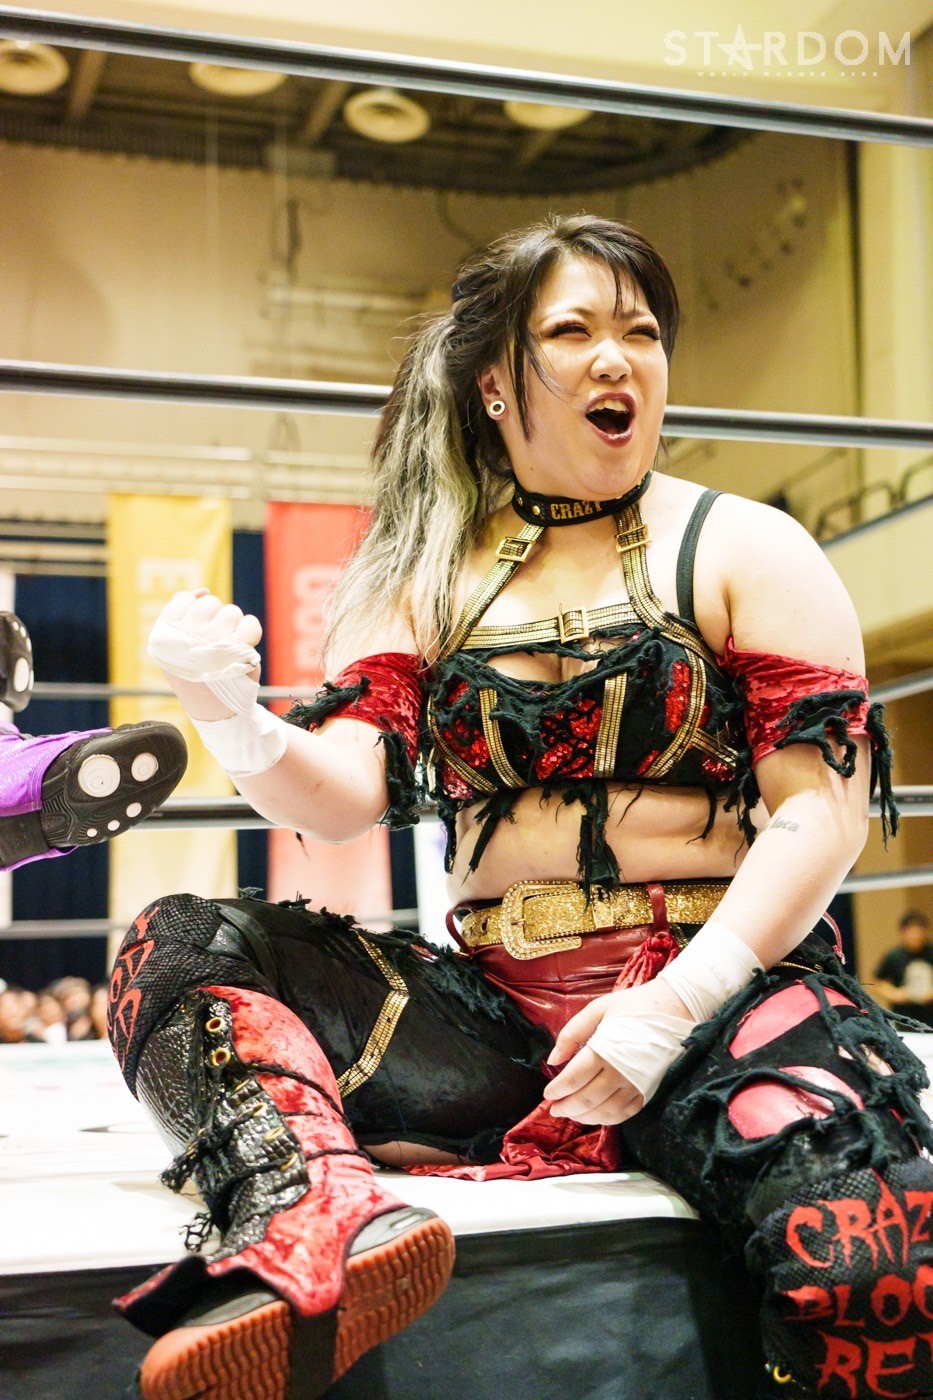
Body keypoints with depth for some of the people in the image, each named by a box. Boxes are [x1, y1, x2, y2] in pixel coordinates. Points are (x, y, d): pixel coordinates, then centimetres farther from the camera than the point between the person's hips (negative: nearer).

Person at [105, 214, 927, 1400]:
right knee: (175, 953, -16)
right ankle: (320, 1222, -41)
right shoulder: (424, 575, 14)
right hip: (492, 1012, 3)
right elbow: (345, 793, 3)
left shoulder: (744, 549, 7)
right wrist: (233, 722, -20)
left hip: (721, 996, -3)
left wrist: (677, 1005, -14)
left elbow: (824, 804, -2)